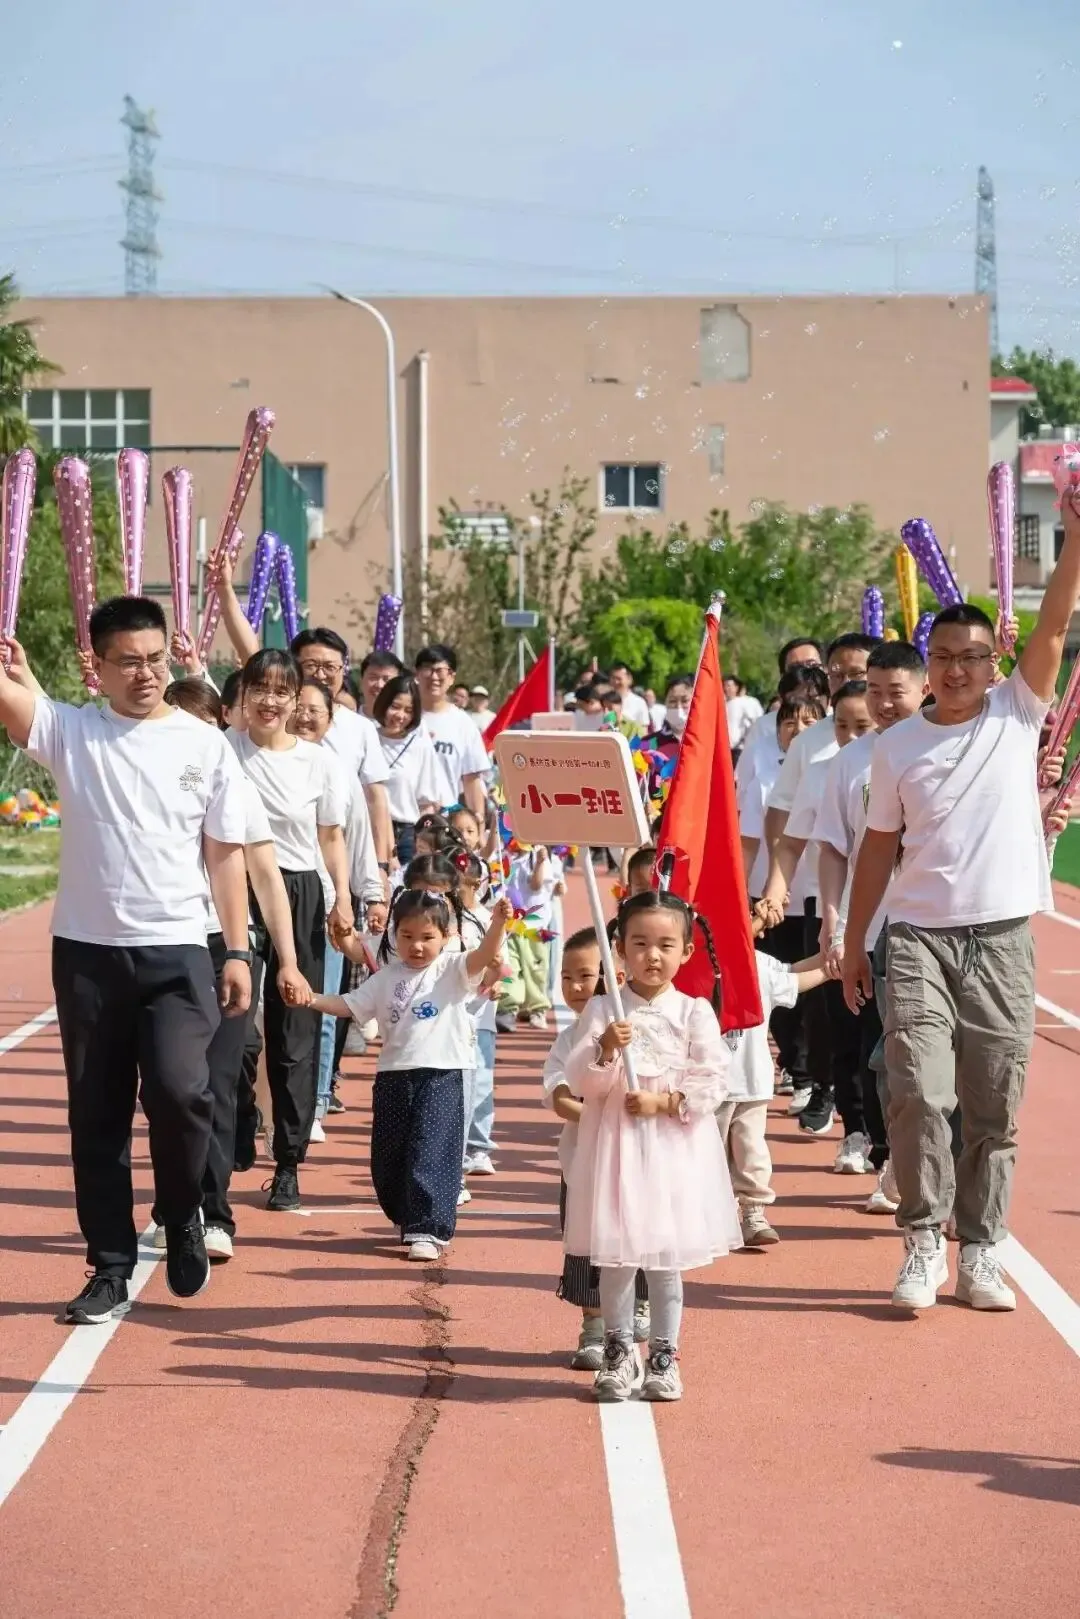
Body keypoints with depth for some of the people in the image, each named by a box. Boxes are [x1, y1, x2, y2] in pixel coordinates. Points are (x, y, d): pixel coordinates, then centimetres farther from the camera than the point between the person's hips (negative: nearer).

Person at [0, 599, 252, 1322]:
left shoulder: (206, 745, 3)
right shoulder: (69, 730, 2)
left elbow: (225, 854, 5)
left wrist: (238, 950, 0)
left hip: (176, 951, -1)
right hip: (87, 951, 1)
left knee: (179, 1089, -17)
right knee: (97, 1114, 6)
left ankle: (184, 1218, 11)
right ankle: (111, 1269, 16)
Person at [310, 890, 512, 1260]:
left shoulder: (452, 970, -1)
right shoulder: (385, 979, 11)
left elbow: (484, 956, -18)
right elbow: (348, 1006, 12)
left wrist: (498, 924, -36)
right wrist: (313, 999, -3)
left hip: (440, 1076, -5)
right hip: (393, 1076, 5)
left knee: (431, 1154, -12)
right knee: (387, 1159, 12)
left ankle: (427, 1230, -9)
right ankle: (409, 1220, 31)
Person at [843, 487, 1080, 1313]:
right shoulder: (897, 746, 4)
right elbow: (879, 848, 10)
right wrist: (854, 943, 10)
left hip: (1003, 940, 0)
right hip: (919, 938, 0)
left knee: (995, 1109, 6)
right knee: (919, 1095, -10)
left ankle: (981, 1251, 16)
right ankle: (924, 1244, 4)